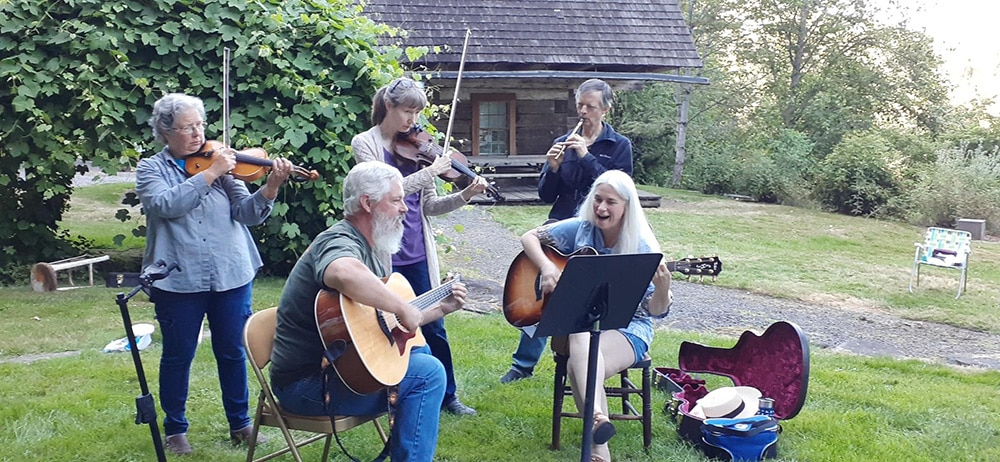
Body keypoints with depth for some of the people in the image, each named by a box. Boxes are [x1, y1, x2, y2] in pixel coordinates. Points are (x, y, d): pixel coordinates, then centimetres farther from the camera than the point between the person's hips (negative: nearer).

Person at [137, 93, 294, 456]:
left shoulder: (221, 162, 6)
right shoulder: (151, 169, 2)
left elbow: (247, 214, -3)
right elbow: (166, 204, -19)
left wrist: (271, 188, -21)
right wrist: (210, 174, -21)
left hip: (231, 276, 2)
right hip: (177, 280, -2)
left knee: (233, 353, 12)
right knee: (177, 357, 9)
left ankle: (240, 424, 27)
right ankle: (175, 429, 27)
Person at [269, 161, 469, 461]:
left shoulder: (369, 250, 14)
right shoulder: (340, 242, -18)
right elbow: (345, 273, -46)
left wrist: (441, 309, 19)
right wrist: (402, 308, -34)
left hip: (337, 365, 11)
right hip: (307, 383, -11)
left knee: (421, 353, 22)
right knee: (427, 372, -18)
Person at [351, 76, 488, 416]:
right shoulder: (365, 143, -4)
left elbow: (430, 205, 8)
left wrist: (465, 195, -7)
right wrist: (431, 171, -21)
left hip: (417, 252, 4)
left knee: (433, 327, 10)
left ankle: (448, 395, 24)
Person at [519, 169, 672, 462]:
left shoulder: (642, 248, -5)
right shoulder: (580, 229, 1)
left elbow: (656, 310, -6)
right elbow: (529, 237, 5)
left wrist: (662, 287, -29)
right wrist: (547, 267, -13)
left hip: (627, 328, -2)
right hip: (578, 321, 2)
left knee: (579, 365, -34)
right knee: (581, 336, -37)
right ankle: (598, 416, -48)